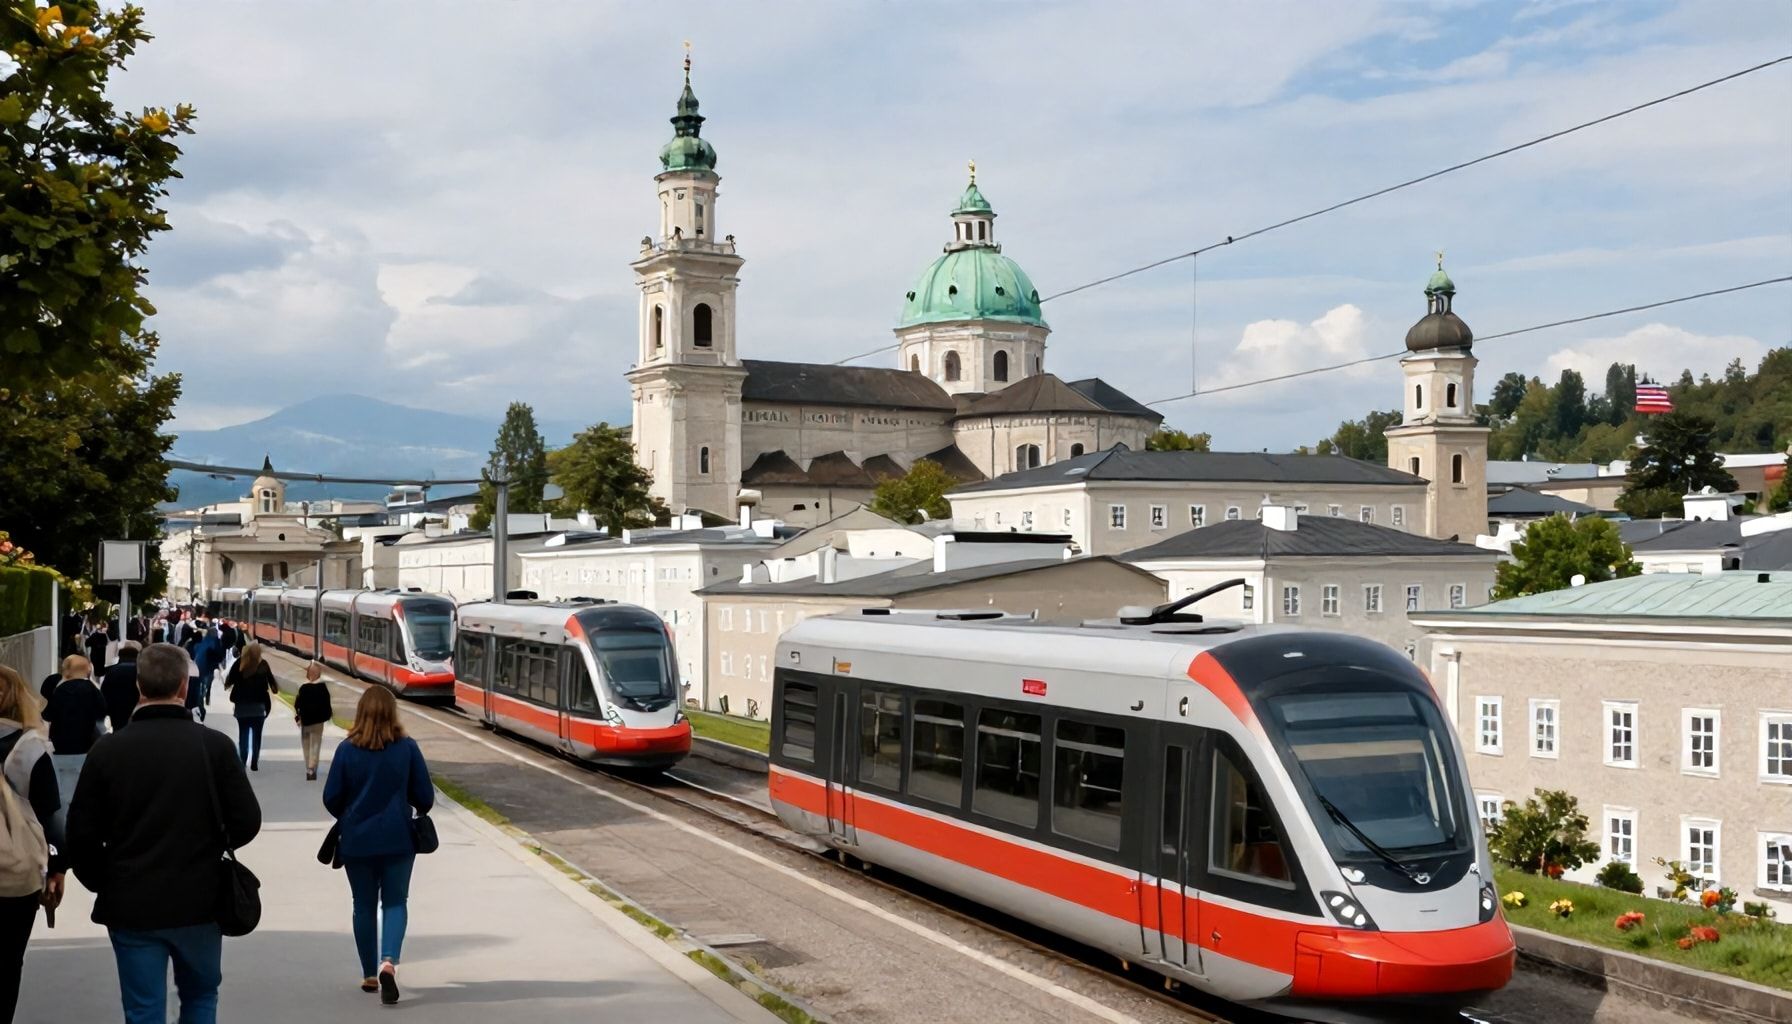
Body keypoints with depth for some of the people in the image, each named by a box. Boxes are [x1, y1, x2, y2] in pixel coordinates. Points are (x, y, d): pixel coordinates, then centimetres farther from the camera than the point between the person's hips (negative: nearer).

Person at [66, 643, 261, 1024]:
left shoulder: (108, 749, -7)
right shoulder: (215, 745, -10)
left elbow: (82, 834, -6)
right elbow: (247, 822, -8)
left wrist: (104, 883, 11)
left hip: (131, 906, 0)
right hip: (199, 902, 0)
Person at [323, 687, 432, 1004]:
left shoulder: (347, 749, -8)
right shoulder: (407, 748, -8)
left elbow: (331, 798, -3)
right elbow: (425, 797, -3)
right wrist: (418, 810, 20)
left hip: (357, 840, 1)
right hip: (398, 838, -1)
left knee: (364, 905, 14)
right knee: (394, 902, 8)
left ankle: (369, 975, 20)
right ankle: (388, 961, -14)